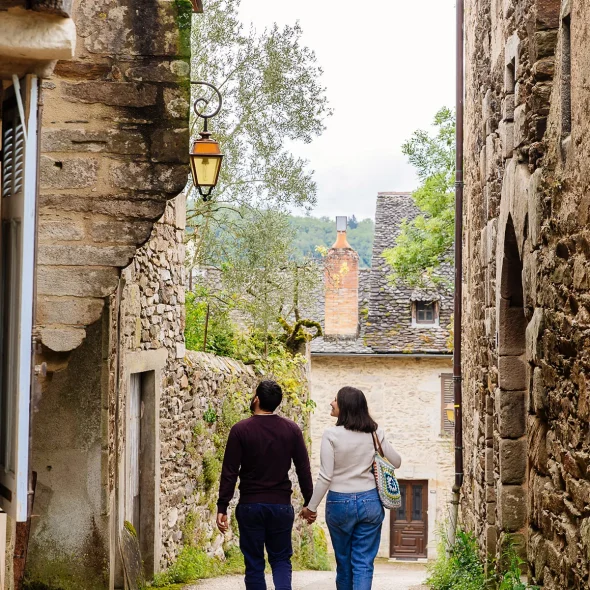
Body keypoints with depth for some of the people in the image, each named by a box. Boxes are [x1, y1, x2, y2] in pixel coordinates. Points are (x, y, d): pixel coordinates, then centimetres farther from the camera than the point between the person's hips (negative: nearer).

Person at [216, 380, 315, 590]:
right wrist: (309, 503, 11)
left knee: (254, 563, 8)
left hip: (250, 505, -2)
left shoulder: (241, 430, -7)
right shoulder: (292, 430, 0)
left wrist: (222, 507, -5)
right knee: (281, 559, 13)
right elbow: (304, 470, 2)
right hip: (281, 505, 2)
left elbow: (229, 472, -9)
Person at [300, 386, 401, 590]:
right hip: (370, 501, 2)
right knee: (364, 563, 2)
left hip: (340, 502, -2)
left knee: (344, 561, 15)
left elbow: (325, 477, -12)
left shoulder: (332, 434, -12)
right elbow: (396, 462, 11)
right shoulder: (375, 433, -1)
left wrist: (311, 507, -3)